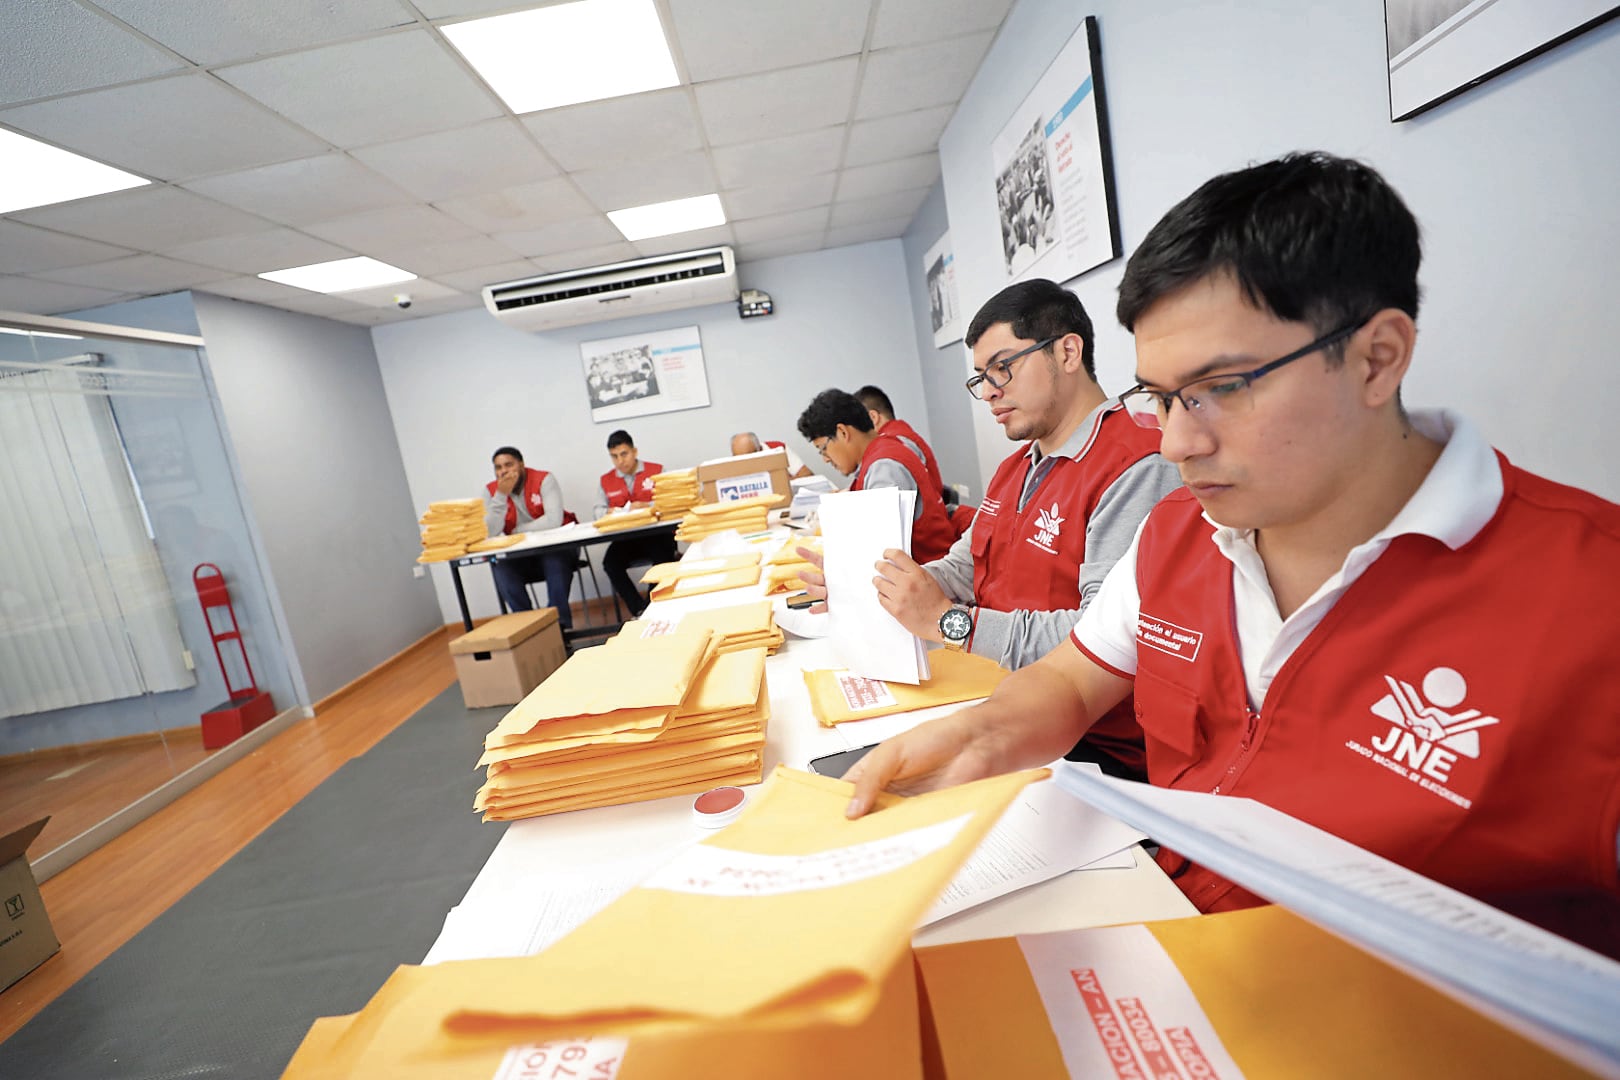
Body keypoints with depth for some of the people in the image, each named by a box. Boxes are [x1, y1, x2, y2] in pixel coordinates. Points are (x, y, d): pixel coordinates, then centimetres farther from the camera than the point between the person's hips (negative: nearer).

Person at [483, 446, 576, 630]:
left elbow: (554, 520, -24)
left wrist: (517, 531, -14)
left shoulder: (544, 479, -11)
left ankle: (560, 622, -24)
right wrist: (501, 495, -21)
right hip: (522, 556, 4)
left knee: (555, 559, -35)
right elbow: (491, 532, -12)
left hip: (555, 546, -3)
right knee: (500, 567, -24)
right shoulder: (491, 490, 0)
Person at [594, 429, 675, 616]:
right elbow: (599, 510, 7)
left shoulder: (656, 471, 4)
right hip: (625, 538, 3)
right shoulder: (605, 481, 11)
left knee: (663, 556, -32)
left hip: (656, 533, -3)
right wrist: (610, 512, -17)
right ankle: (640, 610, -15)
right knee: (610, 562, -24)